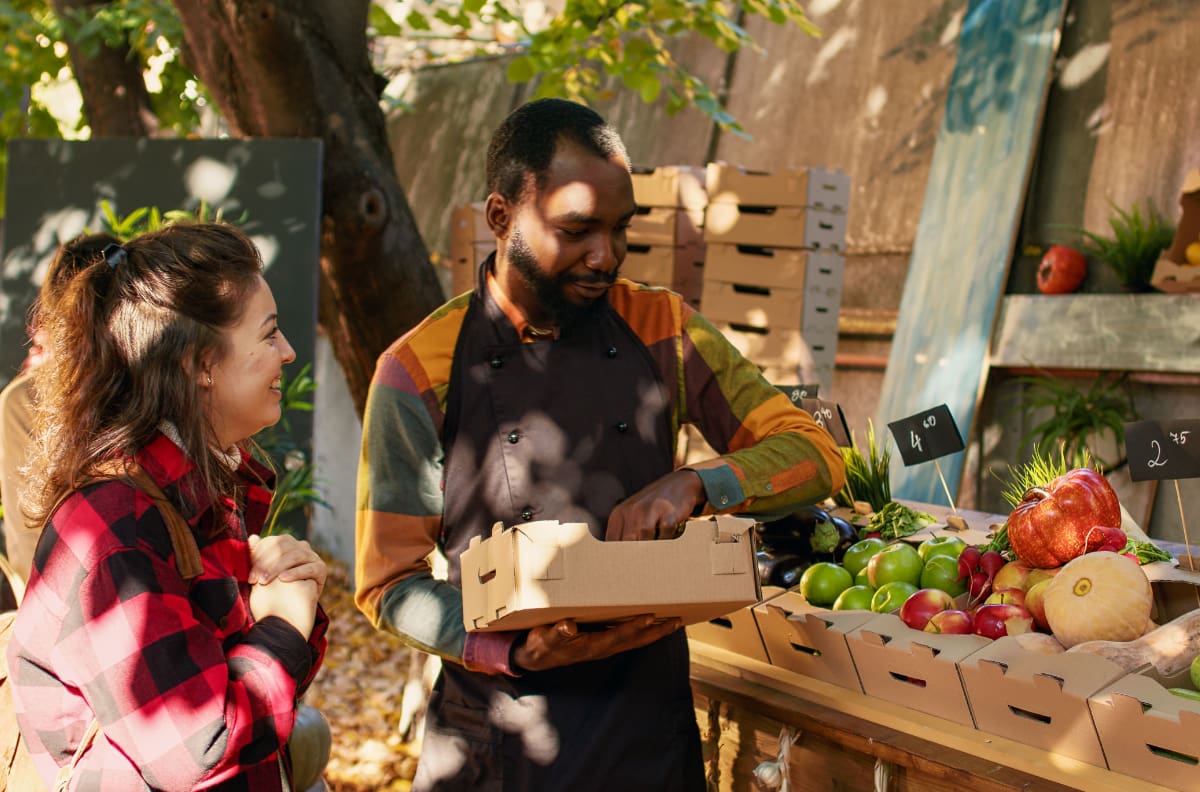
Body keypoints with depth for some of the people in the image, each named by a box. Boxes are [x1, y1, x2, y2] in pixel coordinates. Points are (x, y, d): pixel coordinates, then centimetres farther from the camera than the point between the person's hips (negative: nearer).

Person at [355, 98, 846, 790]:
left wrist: (694, 484, -18)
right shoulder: (421, 370, -8)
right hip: (499, 728, -2)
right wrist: (518, 652, -22)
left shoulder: (662, 330, -1)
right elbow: (389, 583, -6)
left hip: (650, 725, 2)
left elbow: (816, 457, 1)